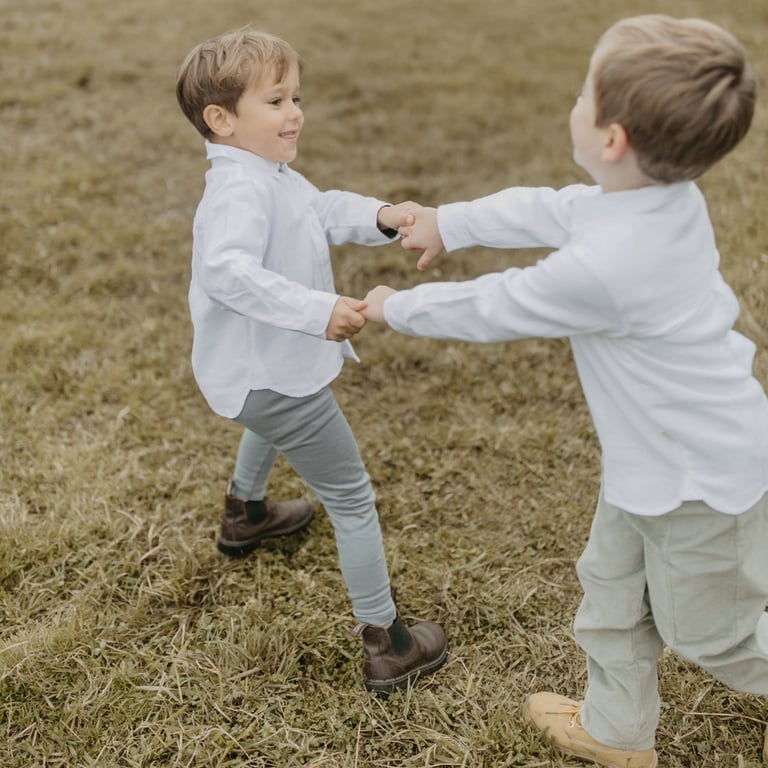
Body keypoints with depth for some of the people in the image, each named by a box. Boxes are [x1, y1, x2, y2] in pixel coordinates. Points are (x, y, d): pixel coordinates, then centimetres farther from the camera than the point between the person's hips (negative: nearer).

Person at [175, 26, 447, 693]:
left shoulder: (271, 175, 5)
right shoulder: (241, 188, -27)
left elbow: (323, 210, 14)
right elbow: (230, 270, -42)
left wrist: (380, 217, -4)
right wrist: (319, 311, -46)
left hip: (259, 367, 11)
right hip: (274, 376, -11)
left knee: (270, 425, 43)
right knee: (352, 498, -3)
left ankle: (245, 514, 71)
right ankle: (387, 646, 6)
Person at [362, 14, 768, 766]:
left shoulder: (602, 266, -36)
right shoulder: (667, 193, -10)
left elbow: (488, 308, -21)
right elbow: (545, 209, 6)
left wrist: (395, 307, -3)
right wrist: (450, 221, 15)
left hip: (702, 475, -9)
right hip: (650, 454, 9)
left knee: (705, 627, 15)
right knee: (611, 585, 23)